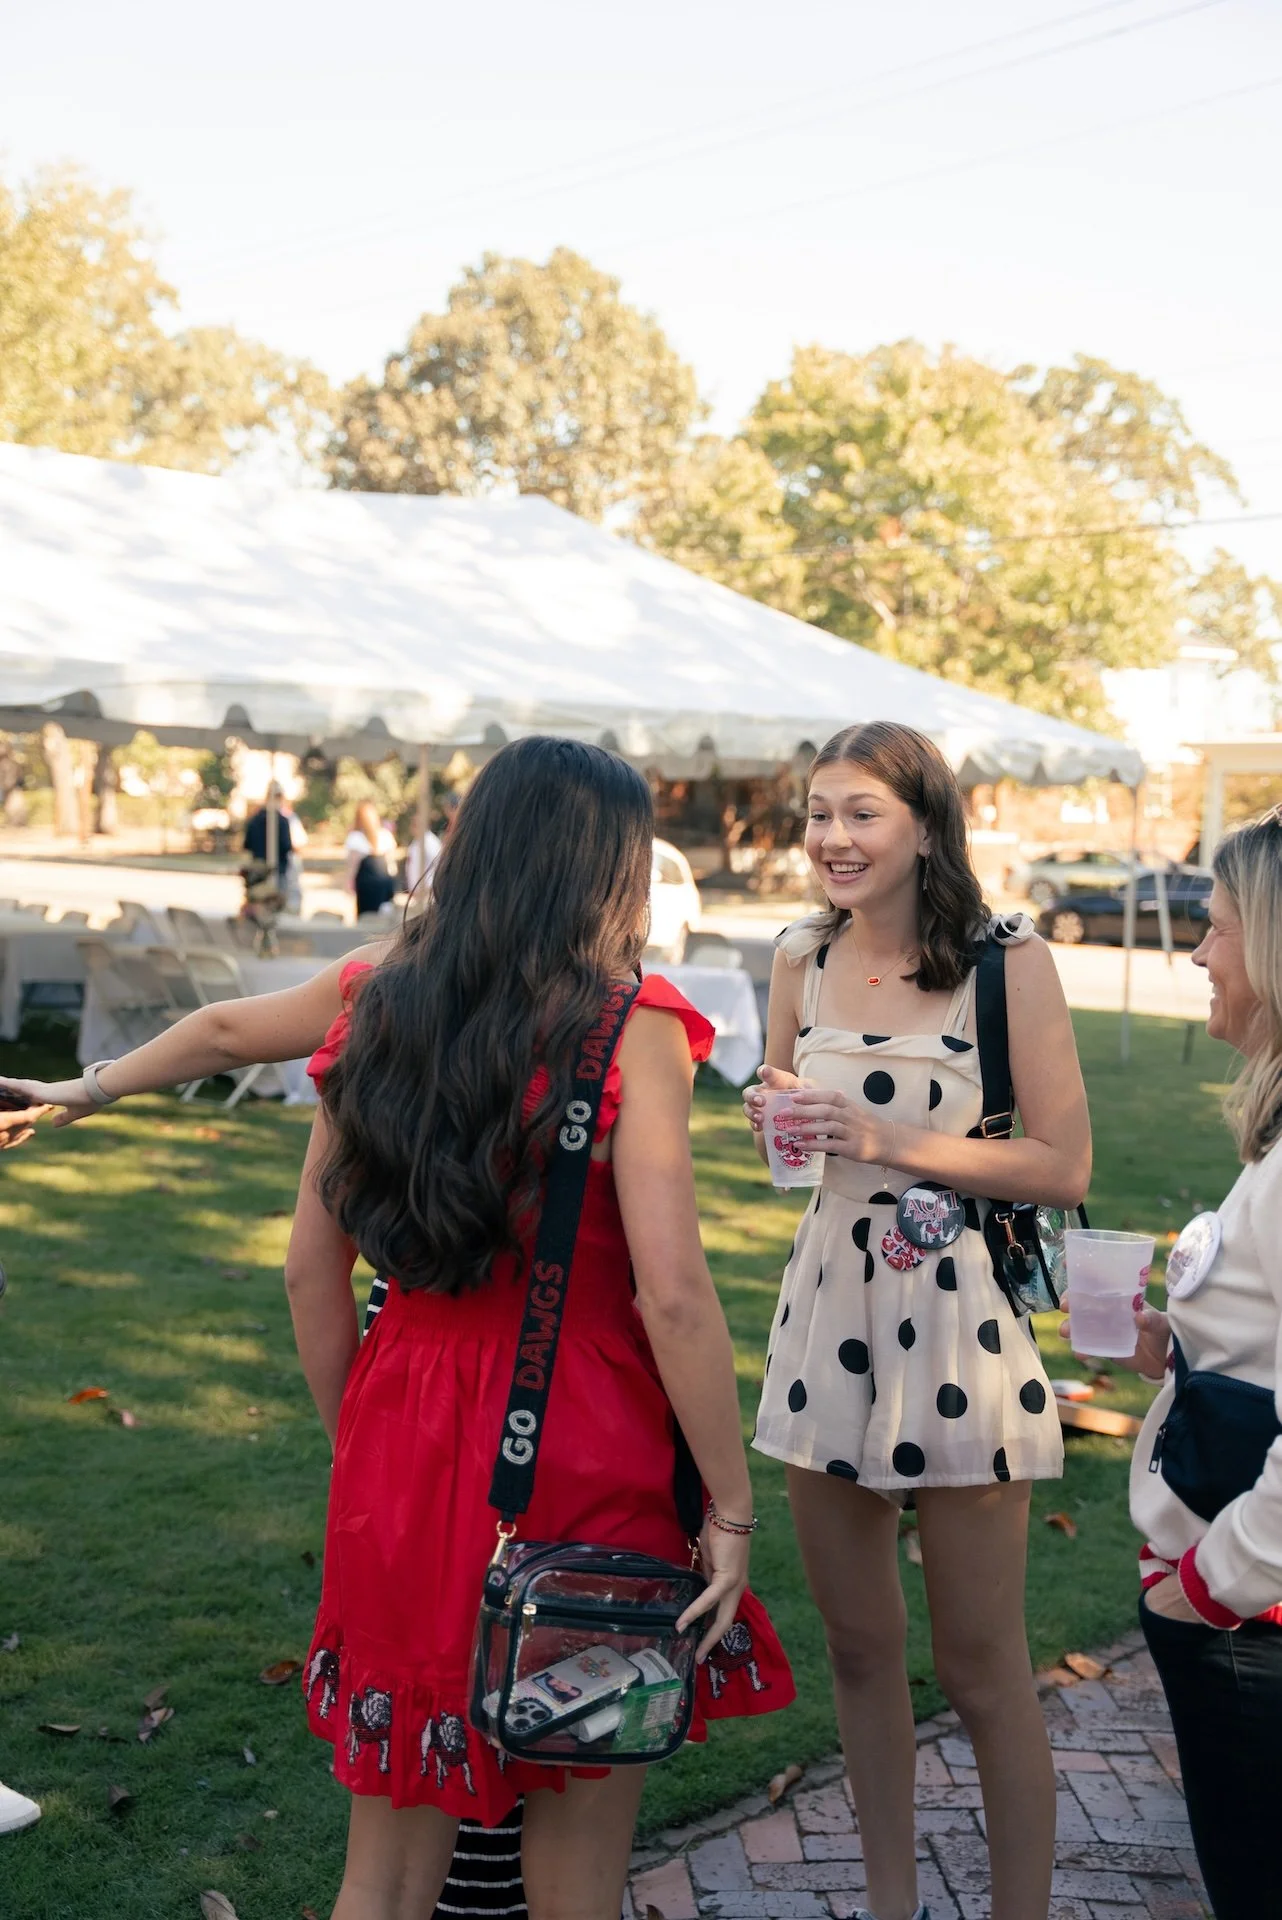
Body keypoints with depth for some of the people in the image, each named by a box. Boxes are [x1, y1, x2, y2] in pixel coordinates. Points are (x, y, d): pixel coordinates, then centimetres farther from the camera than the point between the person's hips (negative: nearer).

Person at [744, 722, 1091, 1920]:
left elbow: (1065, 1167, -11)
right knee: (856, 1643, 16)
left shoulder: (1009, 963, -10)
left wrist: (888, 1139, -18)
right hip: (827, 1309, 5)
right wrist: (780, 1122, -5)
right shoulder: (803, 956, 5)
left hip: (957, 1322, -5)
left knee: (982, 1670, 5)